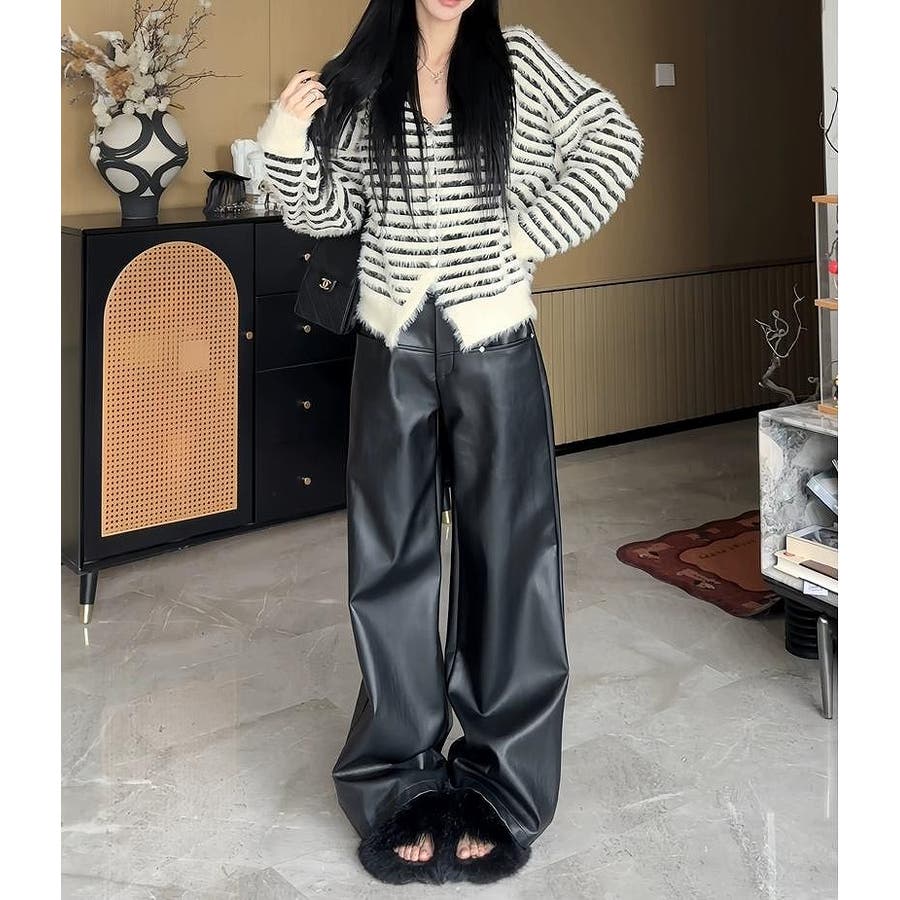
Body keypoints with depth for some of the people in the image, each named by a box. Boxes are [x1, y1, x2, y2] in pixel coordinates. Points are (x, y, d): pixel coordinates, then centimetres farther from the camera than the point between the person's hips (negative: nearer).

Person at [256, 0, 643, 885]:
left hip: (494, 343, -1)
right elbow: (332, 208, 8)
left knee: (506, 556, 3)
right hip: (394, 345, 2)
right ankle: (402, 786, 18)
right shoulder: (362, 76, 5)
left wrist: (531, 232, -5)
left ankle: (500, 787, 17)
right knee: (391, 562, 4)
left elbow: (615, 145, 2)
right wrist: (287, 141, -8)